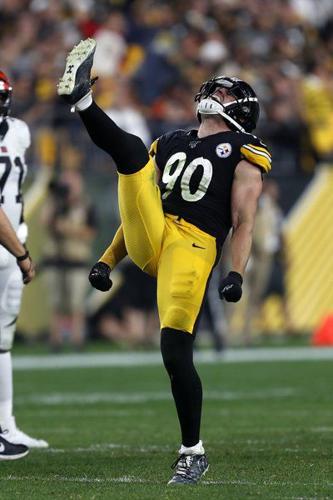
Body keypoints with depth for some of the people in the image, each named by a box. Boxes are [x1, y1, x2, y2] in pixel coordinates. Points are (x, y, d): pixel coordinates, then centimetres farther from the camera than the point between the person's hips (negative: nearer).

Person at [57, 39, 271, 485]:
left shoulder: (242, 153, 9)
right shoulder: (171, 144, 26)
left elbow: (244, 222, 0)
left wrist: (236, 275, -14)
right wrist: (108, 261, 20)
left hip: (192, 248, -5)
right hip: (149, 241, 5)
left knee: (176, 353, -11)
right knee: (132, 152, -12)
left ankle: (193, 452, 1)